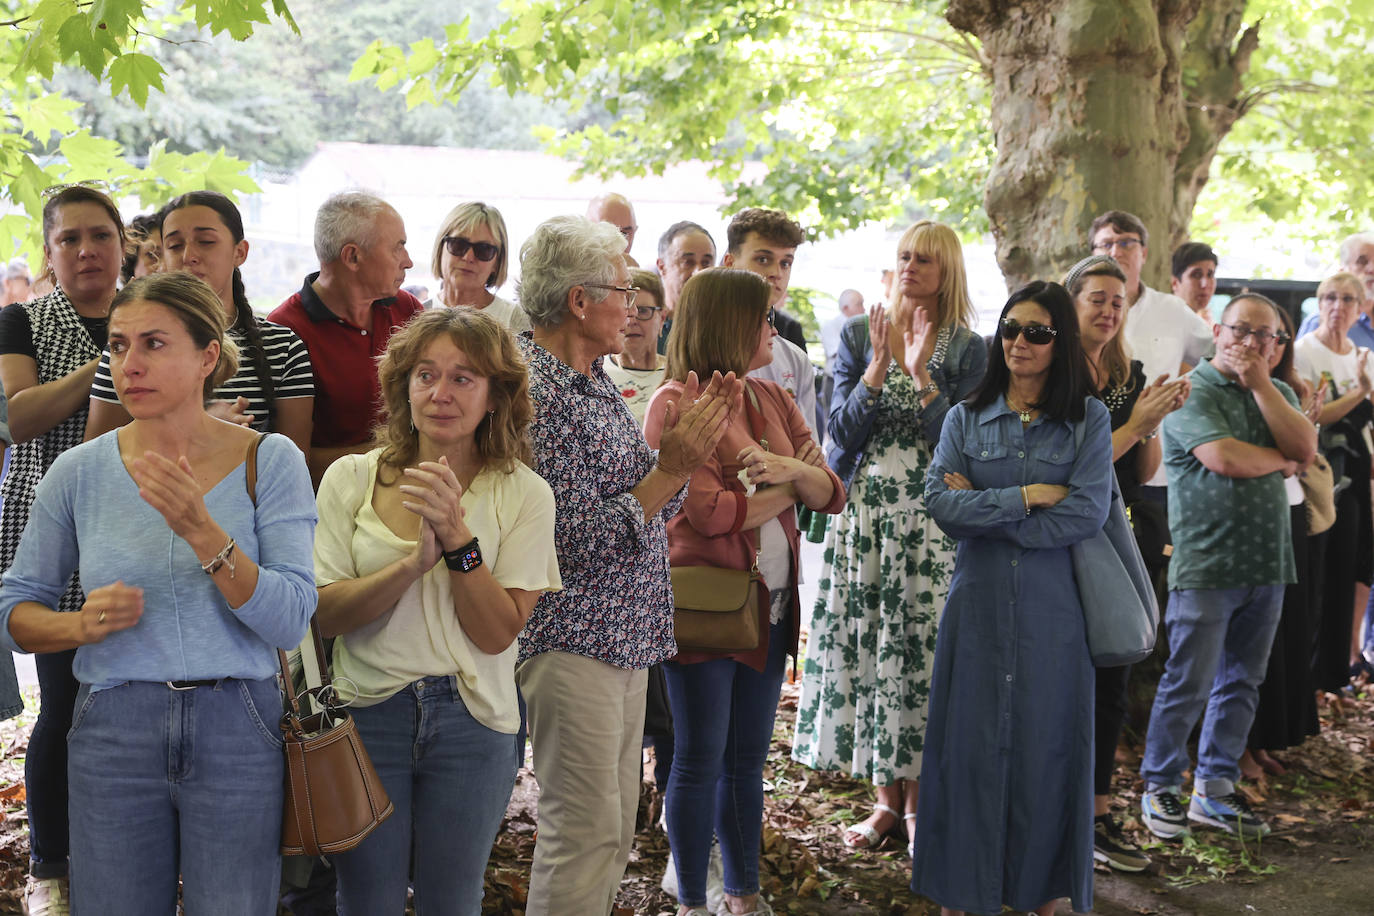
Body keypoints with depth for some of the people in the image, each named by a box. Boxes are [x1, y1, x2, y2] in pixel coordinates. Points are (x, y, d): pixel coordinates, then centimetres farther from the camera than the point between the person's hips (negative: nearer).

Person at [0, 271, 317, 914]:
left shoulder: (270, 461, -4)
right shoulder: (79, 473, 1)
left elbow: (290, 622, -12)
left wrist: (201, 530, -24)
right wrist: (82, 624, -13)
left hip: (238, 733, -1)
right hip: (113, 734, 1)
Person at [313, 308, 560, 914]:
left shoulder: (523, 495, -4)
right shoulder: (350, 478, -2)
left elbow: (496, 633, -10)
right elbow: (325, 614, -9)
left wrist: (458, 536, -22)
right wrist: (413, 562, -23)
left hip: (472, 723, 0)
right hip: (368, 712, 0)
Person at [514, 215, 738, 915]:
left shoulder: (595, 382, 12)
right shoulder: (535, 391, -18)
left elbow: (646, 508, 14)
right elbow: (576, 542, -22)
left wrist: (687, 444, 0)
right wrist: (673, 469, -20)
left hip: (623, 638, 9)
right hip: (572, 642, -9)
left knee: (614, 828, 15)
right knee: (586, 833, -3)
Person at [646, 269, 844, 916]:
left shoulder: (773, 401, 12)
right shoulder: (675, 403, -9)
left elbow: (832, 495, 6)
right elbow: (710, 512, -18)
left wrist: (789, 468, -15)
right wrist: (788, 489, -5)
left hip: (770, 602, 6)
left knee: (748, 759, 14)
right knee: (700, 760, 3)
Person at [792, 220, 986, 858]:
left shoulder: (967, 350, 3)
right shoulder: (858, 337, 8)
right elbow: (841, 431, 0)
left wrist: (922, 375, -16)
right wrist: (878, 368, -13)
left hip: (932, 519, -2)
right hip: (863, 513, 2)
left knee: (922, 650, -3)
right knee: (865, 648, 2)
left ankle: (918, 801, 12)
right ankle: (886, 800, 15)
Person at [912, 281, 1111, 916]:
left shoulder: (1088, 418, 3)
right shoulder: (965, 418, 7)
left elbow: (1088, 513, -10)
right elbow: (941, 505, -6)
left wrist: (983, 508, -7)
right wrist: (1028, 496, -11)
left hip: (1053, 611, -1)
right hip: (978, 608, 1)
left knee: (1046, 750, 6)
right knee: (970, 747, 4)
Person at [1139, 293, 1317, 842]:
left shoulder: (1278, 392, 15)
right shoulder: (1192, 390, -6)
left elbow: (1305, 447, -2)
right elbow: (1223, 456, -20)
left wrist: (1260, 382, -6)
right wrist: (1281, 461, -2)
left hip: (1267, 565, 6)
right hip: (1205, 564, -6)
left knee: (1241, 683, 11)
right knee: (1188, 684, -2)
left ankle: (1215, 788, 22)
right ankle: (1160, 787, 12)